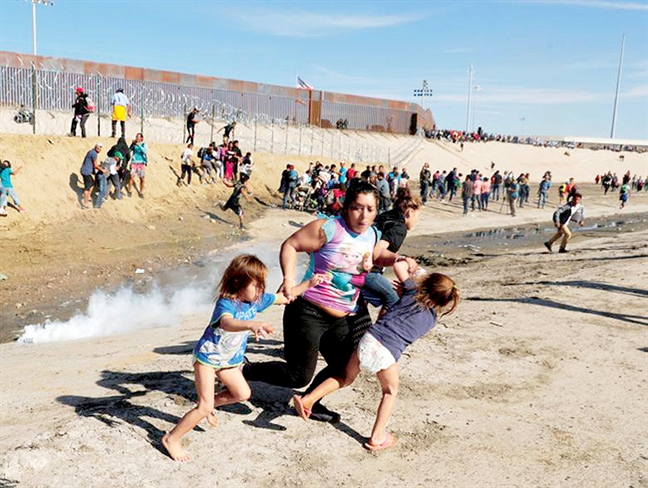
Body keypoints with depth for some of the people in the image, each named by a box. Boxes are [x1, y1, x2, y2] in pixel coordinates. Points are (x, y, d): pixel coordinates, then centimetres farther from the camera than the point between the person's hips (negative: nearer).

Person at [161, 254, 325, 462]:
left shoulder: (257, 300, -9)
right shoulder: (226, 303, -31)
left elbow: (284, 297, 3)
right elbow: (227, 324, -55)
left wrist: (309, 283, -7)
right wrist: (252, 324, -74)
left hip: (229, 360, 8)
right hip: (207, 357, -7)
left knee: (242, 393, 14)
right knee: (204, 407, -9)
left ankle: (211, 403, 36)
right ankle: (171, 439, 8)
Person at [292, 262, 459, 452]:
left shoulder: (413, 291, 13)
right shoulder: (433, 318, 15)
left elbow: (398, 266, 15)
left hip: (369, 338, 2)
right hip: (388, 352, -2)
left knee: (346, 377, 24)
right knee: (390, 392, 24)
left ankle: (308, 399, 15)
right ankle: (377, 436, 17)